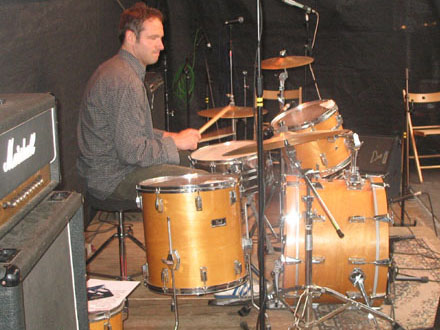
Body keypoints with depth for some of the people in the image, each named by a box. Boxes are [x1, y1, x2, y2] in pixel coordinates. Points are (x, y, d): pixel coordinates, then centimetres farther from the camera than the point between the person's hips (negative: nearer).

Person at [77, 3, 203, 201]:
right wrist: (175, 143, -14)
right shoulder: (125, 81, -23)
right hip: (113, 181, -11)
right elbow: (131, 151, -27)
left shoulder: (114, 69, 11)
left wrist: (167, 136, 9)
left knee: (190, 159, 22)